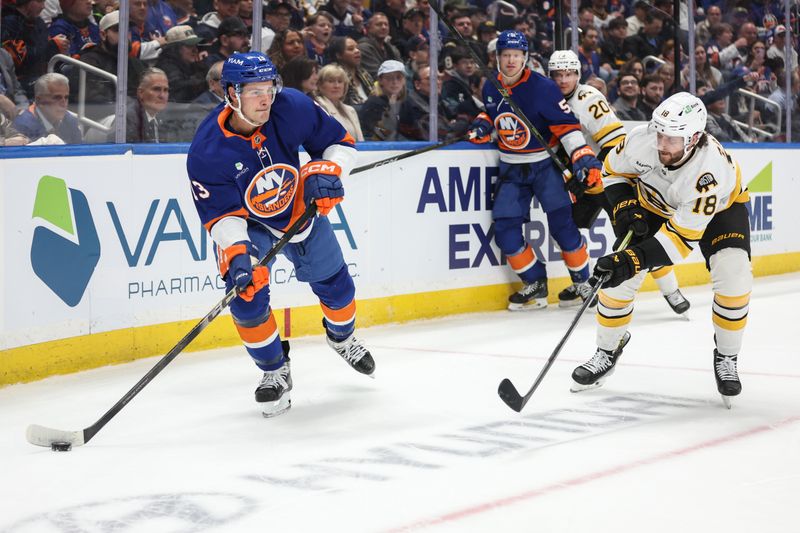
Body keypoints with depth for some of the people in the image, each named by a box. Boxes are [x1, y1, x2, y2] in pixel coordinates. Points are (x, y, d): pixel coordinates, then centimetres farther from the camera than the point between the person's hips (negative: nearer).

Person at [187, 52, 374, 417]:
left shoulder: (292, 109, -26)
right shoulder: (207, 151, -31)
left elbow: (340, 141, -11)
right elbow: (222, 215, -28)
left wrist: (327, 171, -29)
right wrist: (235, 253, -44)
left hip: (302, 209, 3)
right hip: (247, 223, -3)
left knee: (334, 282, 14)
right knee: (246, 292, -22)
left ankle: (342, 337, 50)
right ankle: (274, 371, 2)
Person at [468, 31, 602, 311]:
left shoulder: (543, 87, -16)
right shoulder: (491, 88, 1)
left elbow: (567, 125, -17)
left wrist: (584, 159, -27)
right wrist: (482, 125, -2)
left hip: (544, 164, -5)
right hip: (511, 169, 5)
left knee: (562, 224, -11)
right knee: (504, 229, -4)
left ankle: (583, 283, 7)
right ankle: (535, 285, 11)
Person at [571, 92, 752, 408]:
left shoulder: (711, 170, -42)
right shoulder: (642, 140, -32)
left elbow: (682, 236, -40)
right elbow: (614, 169, -7)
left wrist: (634, 260, -47)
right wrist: (625, 208, -21)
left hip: (719, 206, -3)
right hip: (655, 202, 3)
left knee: (733, 280, -23)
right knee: (619, 277, -9)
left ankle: (726, 358, -1)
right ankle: (607, 351, 13)